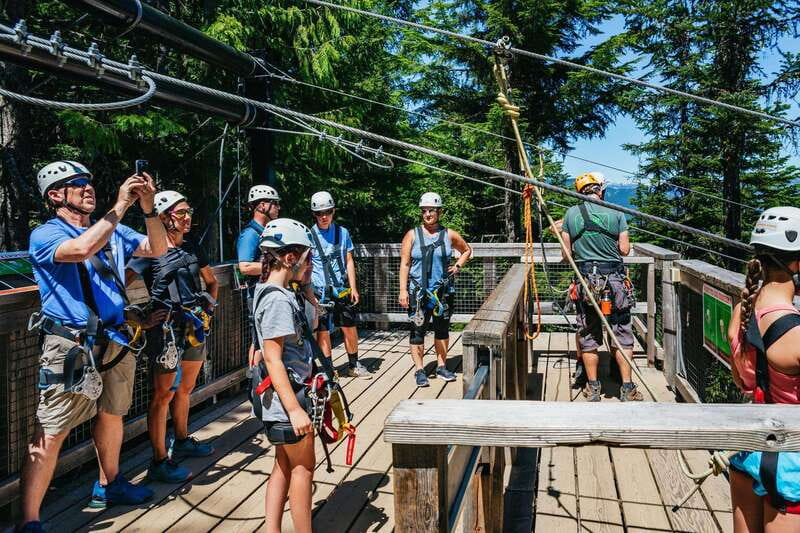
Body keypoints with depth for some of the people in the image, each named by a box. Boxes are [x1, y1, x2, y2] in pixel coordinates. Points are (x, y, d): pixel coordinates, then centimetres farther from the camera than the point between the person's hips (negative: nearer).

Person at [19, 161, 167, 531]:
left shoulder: (111, 232, 12)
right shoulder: (45, 235, -8)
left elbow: (157, 249, 8)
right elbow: (82, 249, -28)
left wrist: (148, 208, -6)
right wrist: (121, 205, -25)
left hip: (115, 341, 7)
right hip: (72, 346, -7)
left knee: (111, 416, 22)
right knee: (50, 435, -7)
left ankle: (108, 485, 42)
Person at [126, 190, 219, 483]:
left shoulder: (193, 248, 10)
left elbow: (212, 281, 25)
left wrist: (209, 306, 11)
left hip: (195, 327, 7)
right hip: (168, 328, -7)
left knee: (185, 388, 20)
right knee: (164, 394, -4)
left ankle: (182, 442, 37)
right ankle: (159, 462, 3)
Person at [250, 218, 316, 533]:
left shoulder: (271, 293, 9)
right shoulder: (278, 299, -20)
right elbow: (273, 359, -24)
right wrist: (295, 409, -25)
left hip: (281, 397, 10)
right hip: (286, 398, -10)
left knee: (284, 466, 16)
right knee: (303, 468, 2)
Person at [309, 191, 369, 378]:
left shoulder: (343, 232, 6)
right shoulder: (309, 235, -3)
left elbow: (349, 261, 9)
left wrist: (353, 288, 3)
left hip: (342, 289, 3)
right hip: (320, 291, -2)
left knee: (350, 327, 7)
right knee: (323, 331, 2)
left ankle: (353, 365, 22)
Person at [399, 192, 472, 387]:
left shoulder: (449, 235, 5)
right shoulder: (412, 235, 0)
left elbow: (467, 250, 23)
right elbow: (405, 264, -2)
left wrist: (458, 266, 6)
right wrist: (403, 290, -9)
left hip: (443, 290, 2)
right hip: (418, 291, -2)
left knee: (442, 328, 10)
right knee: (418, 329, -3)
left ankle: (442, 367, 22)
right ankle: (419, 371, 5)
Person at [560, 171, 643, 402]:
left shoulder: (571, 214, 1)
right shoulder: (615, 213, -3)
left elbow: (566, 254, 3)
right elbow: (625, 250, -3)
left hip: (586, 281, 1)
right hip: (615, 280, -1)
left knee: (588, 337, 11)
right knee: (622, 336, 9)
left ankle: (593, 388, 17)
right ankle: (627, 389, 10)